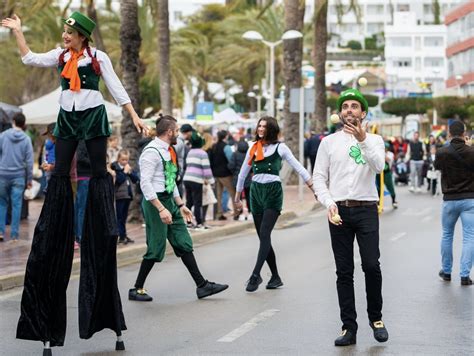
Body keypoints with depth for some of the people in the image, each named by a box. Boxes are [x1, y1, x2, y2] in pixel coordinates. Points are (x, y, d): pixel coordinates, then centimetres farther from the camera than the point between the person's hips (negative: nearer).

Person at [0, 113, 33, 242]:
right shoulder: (26, 139, -2)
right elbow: (29, 161, -2)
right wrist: (29, 179, 5)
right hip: (19, 176, 0)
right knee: (16, 205, 4)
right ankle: (14, 235, 5)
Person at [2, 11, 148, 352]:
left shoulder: (99, 58, -3)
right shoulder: (60, 56, 8)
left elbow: (117, 89, -1)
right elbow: (29, 58, 8)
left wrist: (135, 116, -4)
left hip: (93, 116, -3)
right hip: (67, 118, 4)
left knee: (99, 171, -1)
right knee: (60, 173, 0)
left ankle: (109, 221, 3)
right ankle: (52, 219, 3)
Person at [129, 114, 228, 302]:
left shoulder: (168, 151, 14)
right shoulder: (152, 152, -16)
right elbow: (145, 183, -22)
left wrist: (181, 205, 21)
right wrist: (161, 209, -26)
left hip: (170, 201, 9)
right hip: (156, 202, -9)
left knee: (184, 244, 8)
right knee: (156, 249, -3)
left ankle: (202, 285, 11)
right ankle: (137, 289, 9)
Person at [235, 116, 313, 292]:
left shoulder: (280, 147, 0)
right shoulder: (253, 147, 12)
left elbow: (299, 168, 0)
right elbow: (243, 173, 19)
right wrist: (237, 198, 23)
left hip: (273, 191, -5)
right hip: (256, 191, 5)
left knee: (265, 234, -16)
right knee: (263, 237, 4)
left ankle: (255, 275, -20)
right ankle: (275, 277, 12)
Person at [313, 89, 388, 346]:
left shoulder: (374, 140, 8)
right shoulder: (329, 142, 10)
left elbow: (378, 166, -13)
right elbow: (318, 178, 6)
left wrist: (362, 140, -26)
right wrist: (329, 204, -10)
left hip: (366, 210, -1)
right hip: (339, 211, 1)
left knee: (371, 265, -11)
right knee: (344, 272, 3)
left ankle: (376, 318, 11)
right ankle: (349, 327, 7)